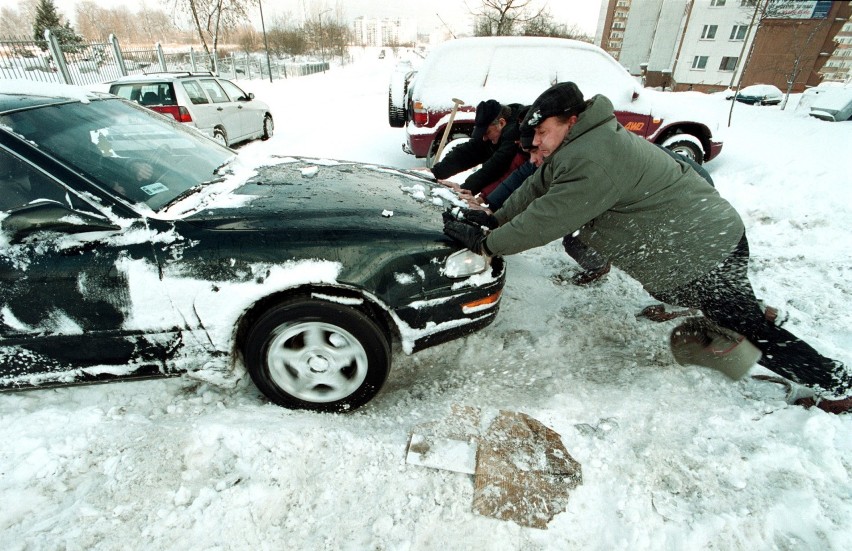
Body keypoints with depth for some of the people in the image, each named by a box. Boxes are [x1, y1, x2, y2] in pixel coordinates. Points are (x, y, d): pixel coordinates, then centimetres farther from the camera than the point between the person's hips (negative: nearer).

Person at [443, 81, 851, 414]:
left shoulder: (595, 162, -31)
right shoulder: (578, 147, 3)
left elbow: (546, 219, -32)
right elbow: (536, 189, 5)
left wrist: (485, 242, -24)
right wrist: (494, 219, -4)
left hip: (709, 249, -9)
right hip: (685, 247, 9)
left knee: (746, 327, 5)